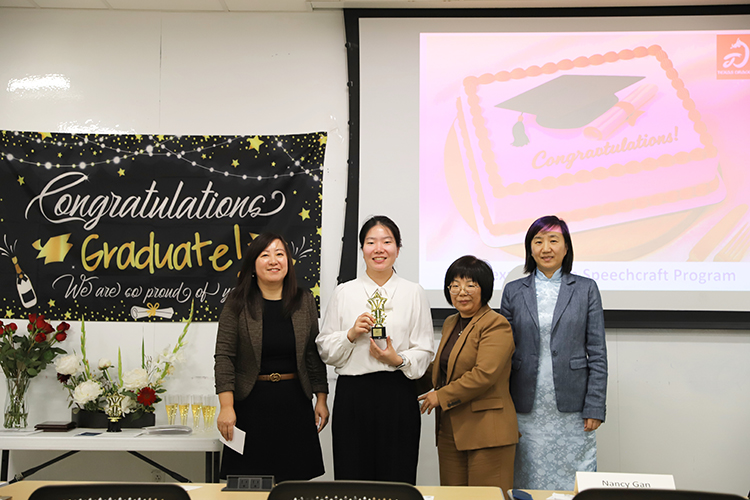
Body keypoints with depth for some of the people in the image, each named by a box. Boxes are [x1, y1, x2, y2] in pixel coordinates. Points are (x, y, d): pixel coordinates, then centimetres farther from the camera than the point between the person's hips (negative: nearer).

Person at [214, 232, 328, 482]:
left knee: (294, 479, 4)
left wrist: (321, 399, 5)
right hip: (251, 403, -2)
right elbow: (224, 356, -6)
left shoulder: (305, 302, 6)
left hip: (295, 405, 2)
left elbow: (314, 355, 9)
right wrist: (226, 407, -13)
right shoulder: (238, 304, -3)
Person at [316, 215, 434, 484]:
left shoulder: (414, 293, 6)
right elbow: (325, 349, 8)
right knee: (351, 480, 0)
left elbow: (425, 351, 5)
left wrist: (398, 359, -13)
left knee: (397, 481, -1)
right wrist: (351, 334, -8)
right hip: (352, 394, 1)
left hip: (397, 396, -1)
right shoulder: (344, 293, 8)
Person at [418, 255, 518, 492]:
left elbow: (484, 375, -20)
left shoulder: (496, 325, -9)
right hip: (450, 432, 8)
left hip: (487, 433, -8)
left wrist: (441, 396, -13)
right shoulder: (450, 323, 18)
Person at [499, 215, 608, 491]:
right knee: (528, 484, 6)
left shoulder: (586, 289, 4)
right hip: (527, 411, 1)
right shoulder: (513, 291, 7)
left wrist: (594, 408, -4)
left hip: (572, 408, -1)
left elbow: (597, 352, 2)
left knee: (575, 485, 2)